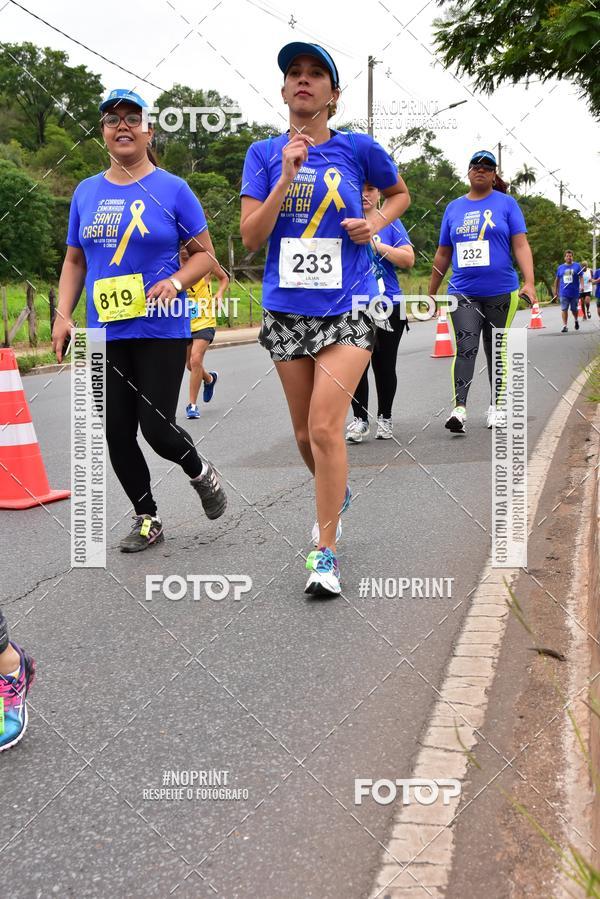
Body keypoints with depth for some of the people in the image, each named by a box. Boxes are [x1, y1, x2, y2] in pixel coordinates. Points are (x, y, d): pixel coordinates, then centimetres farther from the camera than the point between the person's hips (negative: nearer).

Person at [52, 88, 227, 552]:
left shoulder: (172, 189, -1)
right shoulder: (86, 192, 10)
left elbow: (205, 254, 1)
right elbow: (75, 261, 15)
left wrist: (176, 281, -18)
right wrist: (62, 316, 4)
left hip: (161, 330, -4)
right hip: (105, 334, 4)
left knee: (155, 427, -7)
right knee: (117, 434, 5)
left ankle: (201, 473, 25)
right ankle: (147, 519, 22)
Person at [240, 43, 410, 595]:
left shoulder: (358, 149, 0)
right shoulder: (264, 154, 3)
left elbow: (399, 193, 19)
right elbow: (251, 238, -5)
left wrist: (374, 223, -2)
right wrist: (287, 176, -15)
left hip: (347, 307, -3)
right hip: (286, 308, 3)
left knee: (326, 427, -14)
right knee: (305, 432, 13)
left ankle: (325, 552, -4)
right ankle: (337, 493, 43)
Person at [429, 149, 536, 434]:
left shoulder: (506, 203, 4)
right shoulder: (454, 207, 12)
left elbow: (521, 245, -3)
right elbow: (443, 254, 17)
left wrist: (529, 281, -16)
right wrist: (431, 293, 17)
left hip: (501, 293, -1)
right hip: (463, 293, 1)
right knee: (465, 348, -13)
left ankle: (496, 407, 20)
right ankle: (459, 408, -22)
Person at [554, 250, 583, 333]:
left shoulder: (577, 266, 4)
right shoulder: (560, 267, 8)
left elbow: (581, 277, -1)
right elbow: (557, 280, 14)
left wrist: (582, 286, -17)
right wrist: (555, 291, 15)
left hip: (575, 292, -1)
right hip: (564, 293, 1)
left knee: (574, 309, 10)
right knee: (564, 309, -8)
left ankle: (576, 320, 39)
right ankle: (565, 326, -6)